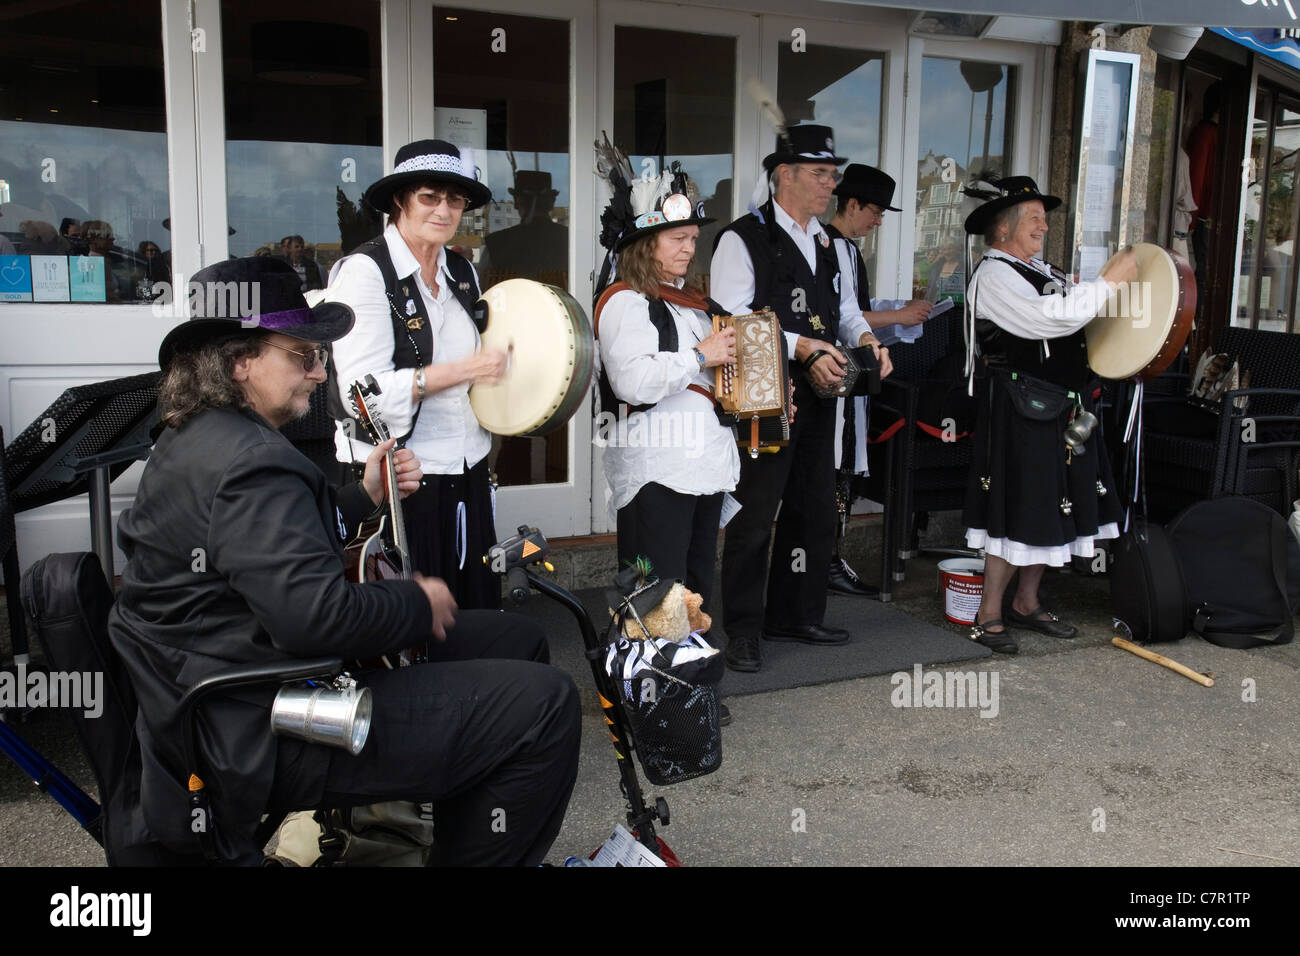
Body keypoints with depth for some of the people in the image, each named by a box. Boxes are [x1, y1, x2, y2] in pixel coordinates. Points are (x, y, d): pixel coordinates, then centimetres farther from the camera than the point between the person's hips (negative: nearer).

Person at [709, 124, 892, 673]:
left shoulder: (823, 242, 17)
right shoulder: (744, 238, -9)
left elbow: (844, 306, 23)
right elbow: (732, 321, -19)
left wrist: (866, 339, 0)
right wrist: (803, 347, -25)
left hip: (817, 395, 8)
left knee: (814, 510, 14)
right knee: (755, 515, -3)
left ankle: (794, 617, 29)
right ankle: (743, 631, 9)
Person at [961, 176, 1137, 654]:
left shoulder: (1038, 269, 18)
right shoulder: (993, 275, -12)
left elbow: (1069, 316, 27)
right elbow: (1049, 318, -24)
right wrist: (1110, 280, -17)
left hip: (1062, 408, 9)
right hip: (1022, 413, -9)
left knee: (1049, 508, 14)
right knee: (1019, 512, -6)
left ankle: (1027, 602, 26)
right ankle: (988, 616, 5)